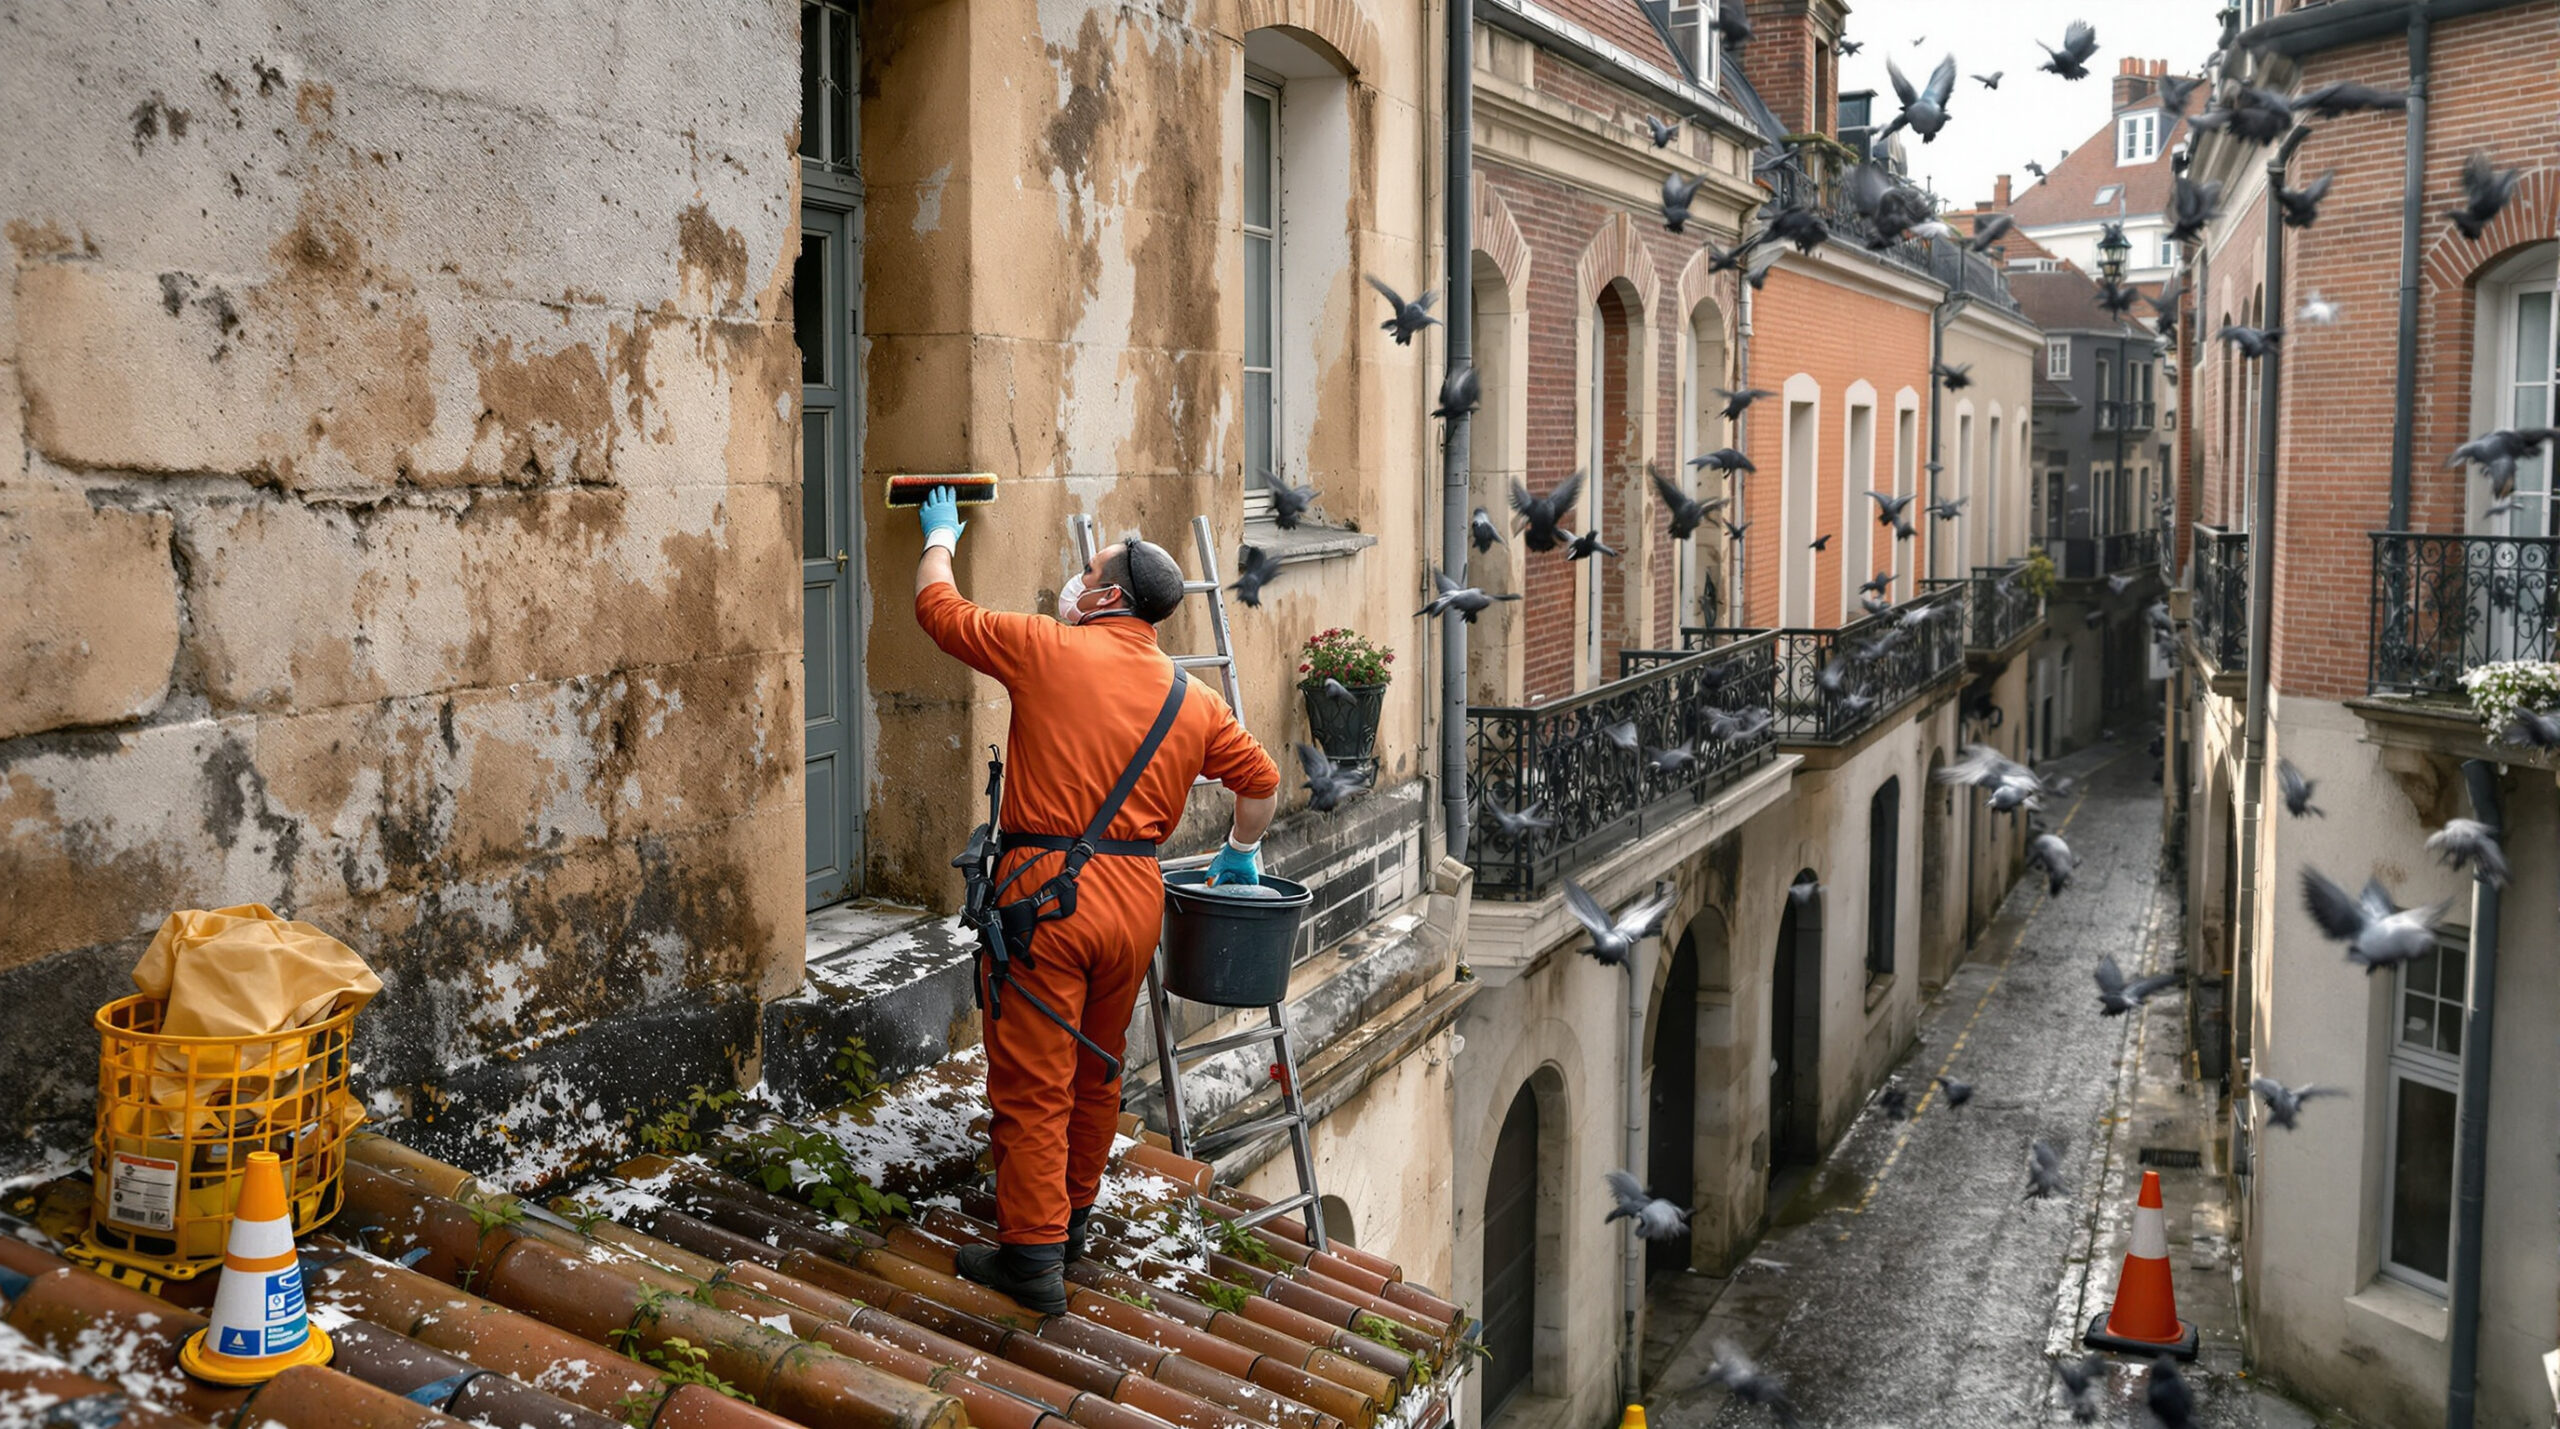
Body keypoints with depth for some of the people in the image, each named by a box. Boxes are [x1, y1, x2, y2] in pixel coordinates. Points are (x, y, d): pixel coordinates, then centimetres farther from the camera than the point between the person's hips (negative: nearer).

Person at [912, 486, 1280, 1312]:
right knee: (1097, 1073, 20)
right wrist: (1240, 853, 35)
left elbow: (938, 606, 8)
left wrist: (941, 537, 27)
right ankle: (1071, 1219, 35)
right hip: (1138, 895, 5)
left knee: (1032, 1084, 1)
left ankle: (1031, 1255, 5)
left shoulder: (1047, 650, -5)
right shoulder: (1192, 699, 8)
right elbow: (1262, 780, 18)